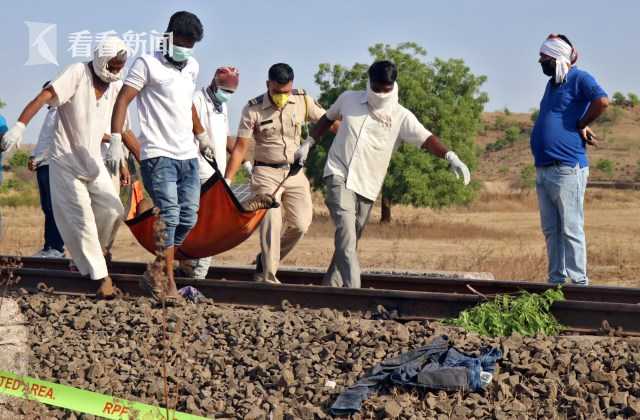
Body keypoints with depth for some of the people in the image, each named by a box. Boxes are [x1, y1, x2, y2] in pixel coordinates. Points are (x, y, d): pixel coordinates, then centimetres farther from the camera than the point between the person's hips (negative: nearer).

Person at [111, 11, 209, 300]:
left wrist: (202, 136, 37)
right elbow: (123, 101, -11)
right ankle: (168, 281, -8)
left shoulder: (192, 67, 16)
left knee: (188, 217, 3)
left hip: (188, 156, 7)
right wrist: (115, 140, -22)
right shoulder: (148, 64, -4)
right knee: (169, 215, -15)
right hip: (158, 154, -7)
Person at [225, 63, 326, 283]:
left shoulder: (303, 101, -2)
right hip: (266, 173, -3)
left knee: (300, 224, -3)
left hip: (295, 172, 4)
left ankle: (265, 261, 18)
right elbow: (240, 147, -10)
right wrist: (227, 180, -15)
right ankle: (268, 277, -9)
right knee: (271, 222, -15)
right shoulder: (254, 109, -10)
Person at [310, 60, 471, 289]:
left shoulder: (401, 117, -2)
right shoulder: (348, 99, 5)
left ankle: (331, 284, 25)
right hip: (339, 175, -1)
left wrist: (451, 157, -31)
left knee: (351, 238, 8)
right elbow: (328, 118, 24)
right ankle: (352, 286, -29)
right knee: (346, 228, -21)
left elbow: (425, 139, -16)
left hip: (367, 185, 1)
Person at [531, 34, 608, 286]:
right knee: (551, 230, 11)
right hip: (543, 169, 9)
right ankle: (556, 280, 17)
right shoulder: (552, 84, 19)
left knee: (571, 229, -7)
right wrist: (582, 126, 11)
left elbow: (601, 101, -25)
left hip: (567, 169, -9)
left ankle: (578, 282, -4)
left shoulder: (579, 79, -7)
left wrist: (581, 126, -11)